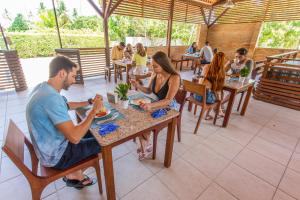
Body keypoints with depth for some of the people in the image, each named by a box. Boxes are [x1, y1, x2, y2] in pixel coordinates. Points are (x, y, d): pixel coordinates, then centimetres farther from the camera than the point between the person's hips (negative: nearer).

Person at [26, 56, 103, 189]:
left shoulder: (43, 87, -2)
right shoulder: (51, 97, -34)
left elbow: (66, 105, 16)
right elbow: (74, 137, -37)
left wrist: (89, 102, 7)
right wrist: (93, 111, -26)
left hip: (49, 146, 9)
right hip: (55, 155, -9)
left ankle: (75, 173, 24)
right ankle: (74, 175, 23)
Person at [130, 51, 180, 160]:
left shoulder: (174, 78, -24)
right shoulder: (154, 74, -6)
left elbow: (168, 100, -28)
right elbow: (149, 91, 8)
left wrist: (151, 105, -43)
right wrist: (138, 85, -12)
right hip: (157, 104, 6)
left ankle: (147, 145, 11)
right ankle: (144, 145, 3)